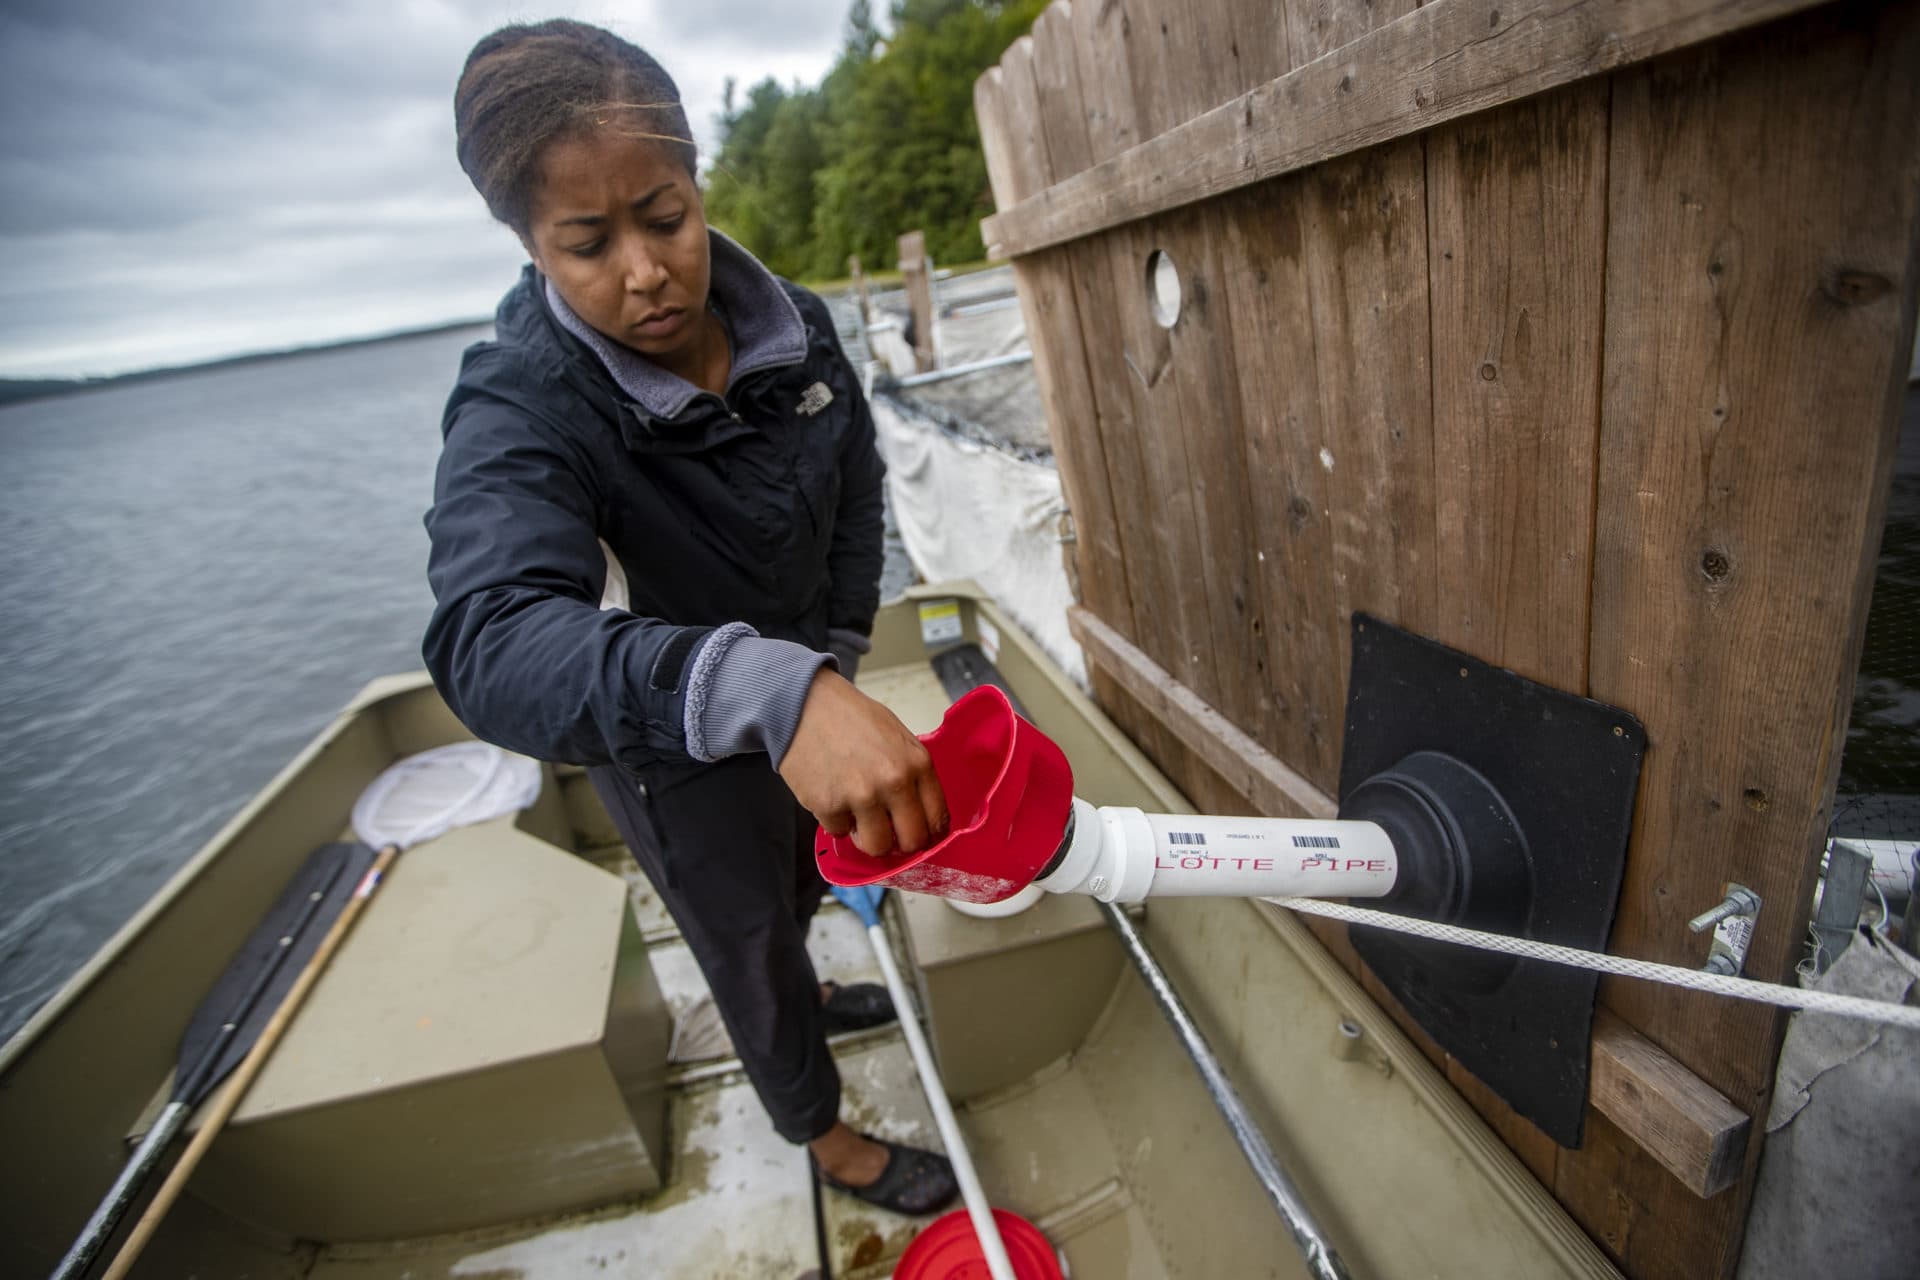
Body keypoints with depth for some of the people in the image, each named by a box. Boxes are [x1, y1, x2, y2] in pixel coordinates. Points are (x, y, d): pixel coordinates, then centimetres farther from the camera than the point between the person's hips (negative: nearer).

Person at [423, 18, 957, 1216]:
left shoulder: (793, 322, -15)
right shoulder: (522, 411, -32)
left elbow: (856, 480, 1)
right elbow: (492, 641, -50)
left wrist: (837, 653, -4)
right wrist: (766, 689, -67)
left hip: (808, 691, 6)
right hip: (673, 747, -5)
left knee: (806, 881, 31)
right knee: (745, 943, 17)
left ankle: (801, 993, 67)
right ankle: (827, 1137, 47)